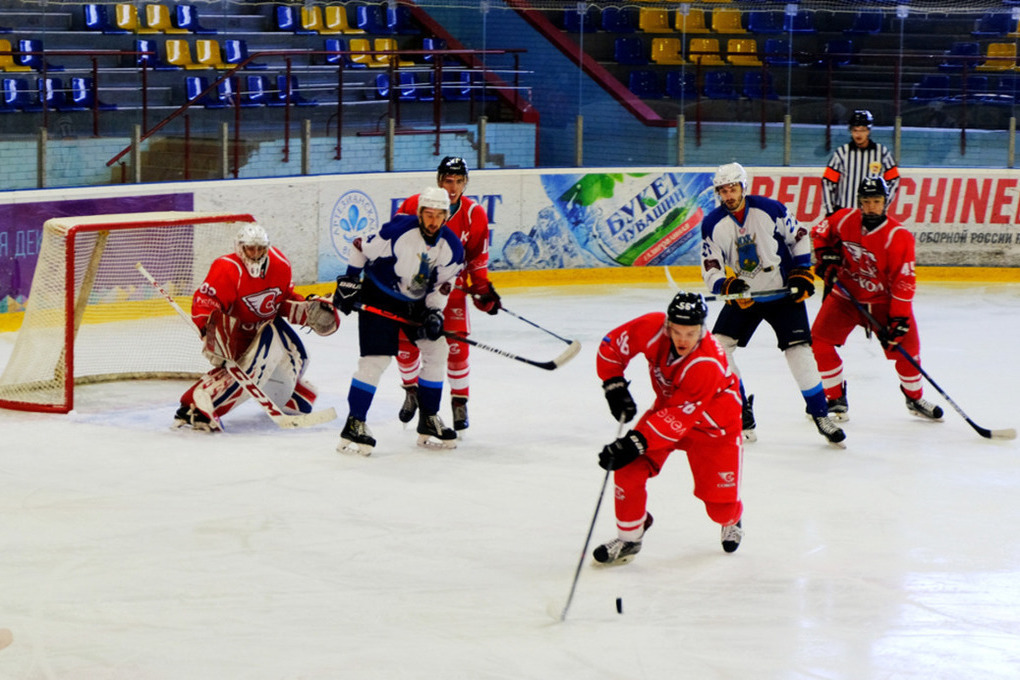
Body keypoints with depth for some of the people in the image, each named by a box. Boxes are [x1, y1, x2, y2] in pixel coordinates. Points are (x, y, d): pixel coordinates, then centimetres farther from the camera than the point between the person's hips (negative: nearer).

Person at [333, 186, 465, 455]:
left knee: (436, 352, 3)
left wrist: (435, 312, -15)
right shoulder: (399, 230, -26)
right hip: (378, 298, -6)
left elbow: (442, 285, -1)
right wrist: (349, 281, -11)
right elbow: (362, 248, -13)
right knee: (376, 359, -14)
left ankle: (429, 422, 15)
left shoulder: (451, 248, -11)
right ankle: (354, 425, -8)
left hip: (417, 302, 6)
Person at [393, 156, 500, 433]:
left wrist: (483, 289, -1)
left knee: (457, 346, -8)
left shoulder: (474, 215, -7)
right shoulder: (413, 206, -14)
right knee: (406, 344, 1)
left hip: (451, 287, 0)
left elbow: (477, 256, 5)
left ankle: (459, 403, 9)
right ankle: (412, 391, 29)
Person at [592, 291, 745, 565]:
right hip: (667, 406, 4)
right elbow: (612, 345, -8)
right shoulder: (653, 329, -26)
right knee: (629, 468, -16)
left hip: (713, 424, -4)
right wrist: (614, 385, -14)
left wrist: (637, 442, -42)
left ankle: (731, 521, 33)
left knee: (721, 505, -6)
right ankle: (629, 537, 4)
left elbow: (678, 418, -38)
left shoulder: (708, 365, -39)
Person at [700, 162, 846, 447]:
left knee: (798, 350, -11)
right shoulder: (713, 224, -7)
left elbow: (799, 237, 0)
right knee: (717, 347, -9)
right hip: (743, 296, 3)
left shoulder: (770, 209, -13)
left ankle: (820, 414, 2)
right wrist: (727, 286, -27)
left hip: (783, 292, -3)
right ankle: (741, 415, 0)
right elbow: (710, 269, -7)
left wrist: (802, 274, -6)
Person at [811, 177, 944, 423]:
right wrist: (825, 256, -6)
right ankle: (836, 400, 3)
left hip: (883, 301, -2)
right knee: (819, 340, -10)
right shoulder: (845, 220, -11)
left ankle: (915, 399, 21)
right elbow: (821, 233, 11)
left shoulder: (899, 237, -21)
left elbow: (904, 282, -20)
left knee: (905, 345, -7)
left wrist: (899, 319, -24)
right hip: (846, 295, 2)